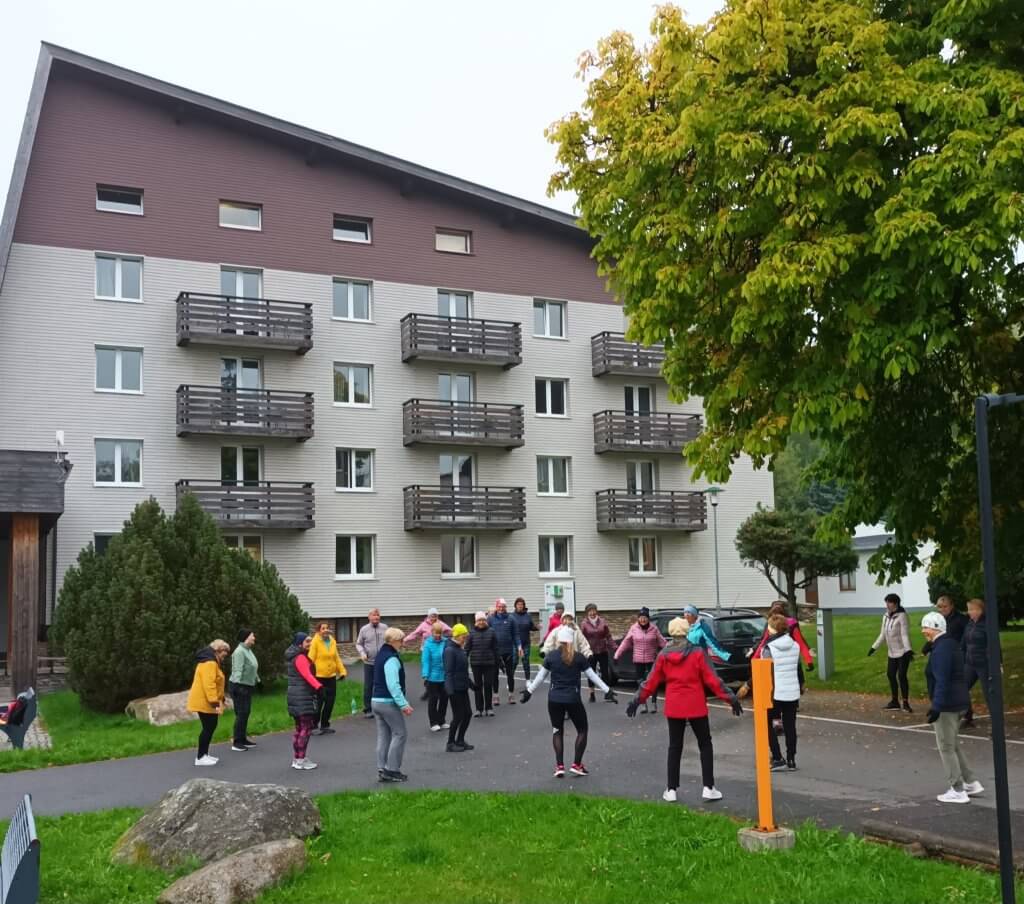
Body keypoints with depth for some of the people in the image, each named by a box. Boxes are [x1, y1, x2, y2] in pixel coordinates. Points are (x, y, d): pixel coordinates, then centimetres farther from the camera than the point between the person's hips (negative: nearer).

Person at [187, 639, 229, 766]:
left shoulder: (211, 661, 17)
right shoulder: (209, 662, -19)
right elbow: (208, 684, -28)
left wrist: (219, 699, 24)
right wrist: (214, 702, -30)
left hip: (207, 702, 11)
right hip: (204, 702, -11)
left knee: (210, 727, 14)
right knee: (208, 728, -7)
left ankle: (204, 754, 20)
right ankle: (200, 757, -2)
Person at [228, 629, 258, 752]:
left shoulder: (248, 650, 12)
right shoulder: (240, 651, -18)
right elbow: (237, 670, -25)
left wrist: (257, 680, 26)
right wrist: (237, 684, -31)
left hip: (247, 686, 10)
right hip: (239, 686, -10)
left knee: (245, 713, 14)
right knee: (241, 714, -9)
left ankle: (243, 739, 22)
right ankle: (236, 743, -6)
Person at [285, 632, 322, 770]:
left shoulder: (295, 656, 17)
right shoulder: (300, 658, -15)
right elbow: (307, 675, -29)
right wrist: (319, 687, -40)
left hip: (295, 696, 11)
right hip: (302, 697, -11)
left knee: (299, 728, 16)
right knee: (306, 728, -8)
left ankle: (296, 759, 21)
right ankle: (301, 760, -6)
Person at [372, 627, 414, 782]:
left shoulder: (381, 655, 14)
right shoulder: (392, 658, -17)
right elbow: (393, 685, -24)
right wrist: (404, 704, -25)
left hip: (376, 700, 9)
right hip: (389, 702, -9)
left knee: (383, 736, 11)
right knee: (399, 734, -1)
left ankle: (382, 770, 11)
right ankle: (392, 769, -2)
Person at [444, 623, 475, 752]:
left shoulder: (460, 649, 12)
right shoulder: (450, 650, -15)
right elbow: (448, 672, -20)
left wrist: (471, 684, 27)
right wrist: (450, 690, -25)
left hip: (463, 688, 9)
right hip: (455, 689, -9)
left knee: (467, 713, 11)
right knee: (458, 716, -2)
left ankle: (460, 740, 23)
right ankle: (450, 744, 10)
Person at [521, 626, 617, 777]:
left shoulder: (551, 656, -2)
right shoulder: (579, 657, -4)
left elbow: (540, 677, 4)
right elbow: (593, 676, 0)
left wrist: (528, 691, 17)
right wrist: (609, 691, 7)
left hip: (554, 699, 2)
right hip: (573, 699, -1)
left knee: (557, 732, 15)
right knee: (582, 730, 15)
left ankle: (559, 766, 7)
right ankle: (577, 764, 9)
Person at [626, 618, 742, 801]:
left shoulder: (663, 655, -1)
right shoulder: (697, 653, -8)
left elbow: (651, 681, 3)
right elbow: (712, 679, -9)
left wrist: (638, 699, 14)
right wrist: (730, 697, -3)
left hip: (673, 707, 2)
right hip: (696, 706, -2)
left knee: (675, 747, 11)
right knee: (705, 745, 10)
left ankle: (671, 789, 10)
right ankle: (708, 788, 5)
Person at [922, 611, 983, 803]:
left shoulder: (941, 649, -19)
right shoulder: (950, 644, 11)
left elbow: (942, 681, -25)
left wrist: (936, 706, -24)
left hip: (947, 705, -10)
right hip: (959, 701, 10)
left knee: (946, 747, 0)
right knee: (953, 745, 20)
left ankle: (958, 791, 6)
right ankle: (971, 783, 23)